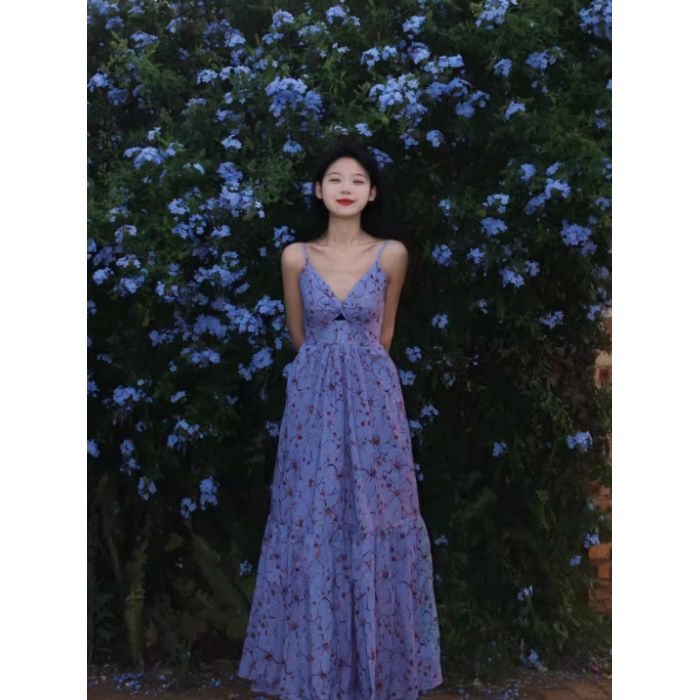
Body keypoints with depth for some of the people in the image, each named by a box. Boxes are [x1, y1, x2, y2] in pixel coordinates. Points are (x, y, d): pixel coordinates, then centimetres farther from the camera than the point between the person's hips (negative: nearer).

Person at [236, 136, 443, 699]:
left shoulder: (392, 254, -1)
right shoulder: (296, 256, 0)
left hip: (372, 396, 0)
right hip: (314, 395, 1)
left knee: (375, 517, 5)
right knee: (312, 520, 5)